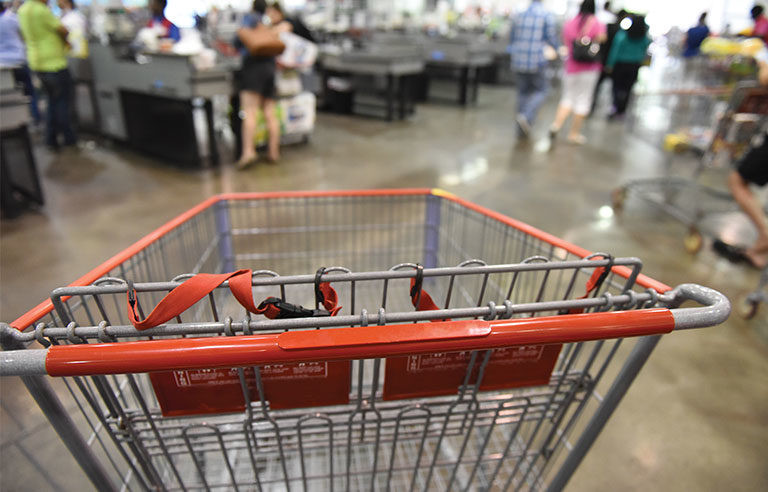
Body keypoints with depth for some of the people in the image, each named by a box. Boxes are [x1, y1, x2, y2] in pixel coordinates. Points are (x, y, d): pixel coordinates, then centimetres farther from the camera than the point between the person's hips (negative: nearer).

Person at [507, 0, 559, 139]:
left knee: (523, 92, 15)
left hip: (518, 61, 4)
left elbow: (512, 40, 14)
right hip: (536, 62, -4)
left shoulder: (518, 17, 8)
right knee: (541, 91, 12)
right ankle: (526, 117, -13)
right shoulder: (547, 16, -5)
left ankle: (522, 130, 15)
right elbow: (553, 41, -5)